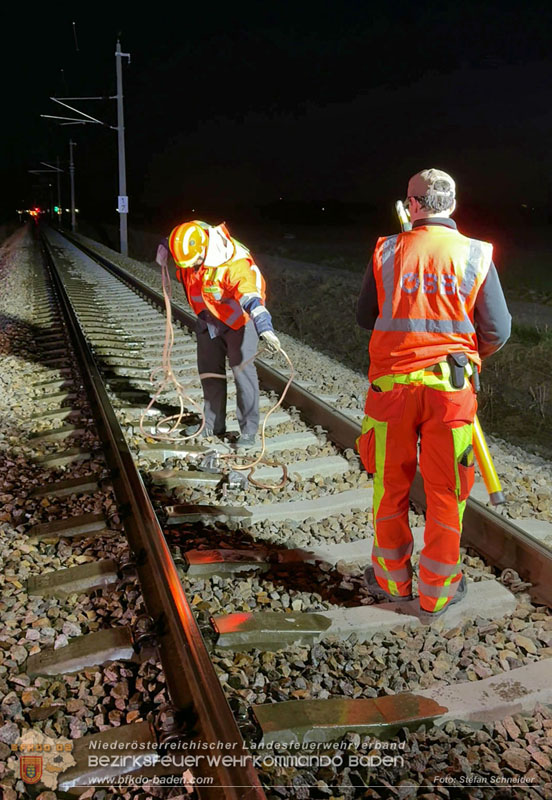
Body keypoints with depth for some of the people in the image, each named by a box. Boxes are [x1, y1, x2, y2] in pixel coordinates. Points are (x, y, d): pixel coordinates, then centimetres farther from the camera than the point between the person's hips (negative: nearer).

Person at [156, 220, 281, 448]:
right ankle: (213, 424, 26)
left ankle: (249, 431, -3)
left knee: (242, 371, -11)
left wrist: (264, 328, -60)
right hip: (208, 318, 7)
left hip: (238, 318, -7)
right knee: (209, 370, 12)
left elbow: (250, 296, -48)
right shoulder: (189, 245, -14)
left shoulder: (233, 263, -35)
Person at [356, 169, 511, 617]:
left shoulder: (386, 251, -2)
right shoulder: (476, 255, -4)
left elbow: (365, 318, 7)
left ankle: (392, 579, 29)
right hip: (451, 386, -1)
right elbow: (498, 331, -3)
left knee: (391, 486, 15)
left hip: (392, 382, 1)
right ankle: (438, 589, 23)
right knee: (445, 491, 11)